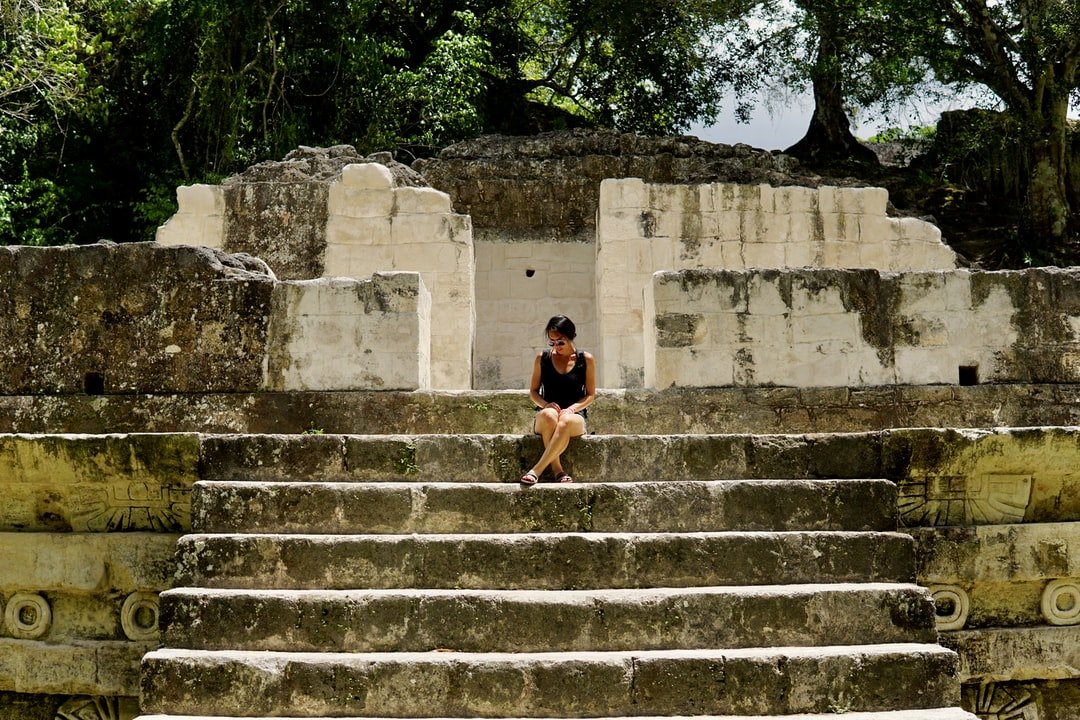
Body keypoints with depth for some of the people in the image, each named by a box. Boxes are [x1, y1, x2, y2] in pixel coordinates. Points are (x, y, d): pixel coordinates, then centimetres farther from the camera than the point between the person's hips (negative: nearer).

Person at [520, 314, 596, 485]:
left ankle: (536, 470, -42)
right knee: (549, 415, -40)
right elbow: (533, 391, 12)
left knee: (565, 421, -41)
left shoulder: (585, 359, 7)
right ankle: (557, 469, -35)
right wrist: (545, 404, -10)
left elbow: (591, 395, 7)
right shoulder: (542, 358, 10)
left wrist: (571, 409, -12)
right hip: (543, 418, 1)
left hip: (575, 416, -1)